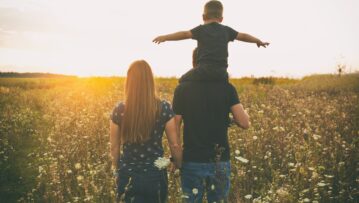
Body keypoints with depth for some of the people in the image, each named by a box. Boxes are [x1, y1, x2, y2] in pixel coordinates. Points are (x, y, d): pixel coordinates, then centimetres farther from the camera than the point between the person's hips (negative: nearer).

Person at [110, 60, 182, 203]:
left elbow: (115, 147, 1)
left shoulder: (119, 110, -7)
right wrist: (179, 165, 12)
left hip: (128, 175, 1)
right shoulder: (164, 108, -10)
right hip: (155, 174, -1)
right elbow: (174, 144, -5)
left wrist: (117, 170, 16)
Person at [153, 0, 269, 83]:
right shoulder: (226, 30, 17)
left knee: (183, 81, 14)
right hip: (221, 73, 3)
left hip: (204, 70, -3)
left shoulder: (201, 29, 8)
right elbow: (243, 36, 26)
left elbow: (185, 34, -1)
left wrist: (165, 37, 0)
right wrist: (259, 41, 41)